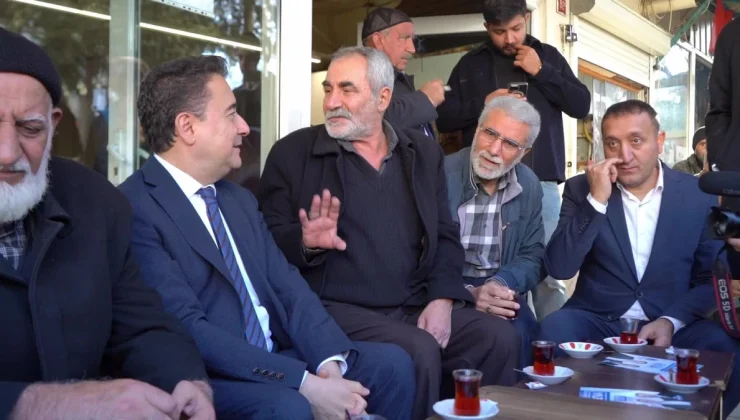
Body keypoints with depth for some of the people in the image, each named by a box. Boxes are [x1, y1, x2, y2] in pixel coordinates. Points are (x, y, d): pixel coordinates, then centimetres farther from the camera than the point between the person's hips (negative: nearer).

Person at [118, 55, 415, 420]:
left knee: (390, 362, -4)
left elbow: (288, 286, 6)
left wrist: (329, 363, -12)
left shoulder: (240, 200, 14)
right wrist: (304, 383, -25)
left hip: (275, 359, 8)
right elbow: (187, 328, -22)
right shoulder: (134, 210, -14)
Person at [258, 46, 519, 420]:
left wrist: (442, 299, -6)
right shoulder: (292, 153, 3)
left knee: (499, 336, -14)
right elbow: (268, 240, 1)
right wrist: (306, 243, -21)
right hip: (338, 308, -4)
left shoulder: (424, 154, 13)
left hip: (416, 307, 4)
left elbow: (445, 236, 10)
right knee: (419, 351, -28)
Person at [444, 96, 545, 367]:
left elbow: (533, 257, 6)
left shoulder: (529, 186, 6)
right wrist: (466, 293, -25)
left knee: (520, 333, -26)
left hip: (498, 291, 4)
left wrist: (500, 284, -15)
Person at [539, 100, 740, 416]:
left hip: (672, 325, 1)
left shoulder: (698, 195, 2)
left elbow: (711, 278, 4)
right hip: (597, 320, 0)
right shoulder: (580, 189, 0)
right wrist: (596, 200, -19)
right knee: (554, 330, -30)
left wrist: (672, 321, -15)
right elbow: (559, 268, -11)